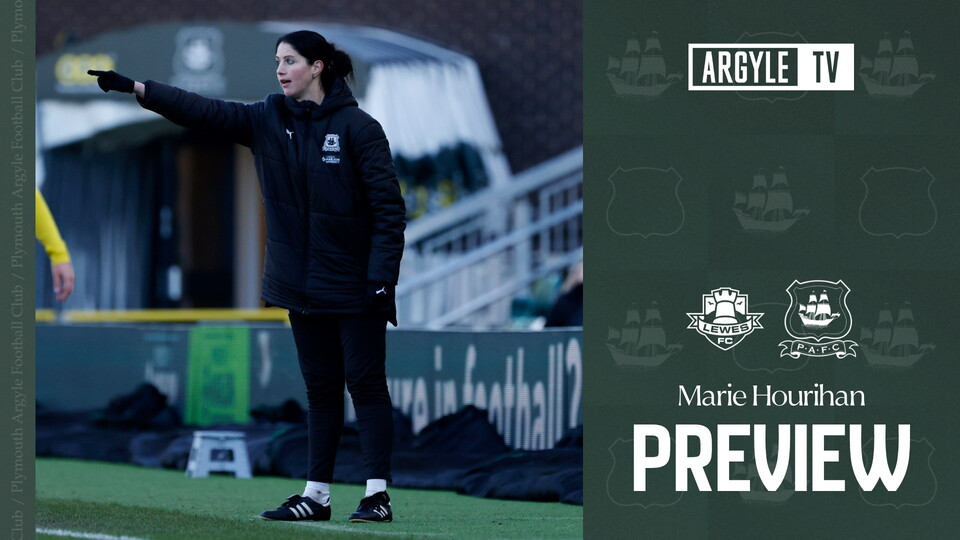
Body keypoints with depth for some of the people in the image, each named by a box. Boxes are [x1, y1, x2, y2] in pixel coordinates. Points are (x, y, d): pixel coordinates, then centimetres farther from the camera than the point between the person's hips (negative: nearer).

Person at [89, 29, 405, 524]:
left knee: (365, 383, -5)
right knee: (320, 388, 9)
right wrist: (135, 88, -12)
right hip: (301, 284, 6)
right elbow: (204, 111, -2)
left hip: (353, 284, -6)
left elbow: (388, 206, -11)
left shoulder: (357, 127, -9)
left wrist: (383, 277, -16)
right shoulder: (268, 120, 6)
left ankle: (378, 493, -6)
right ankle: (317, 495, 12)